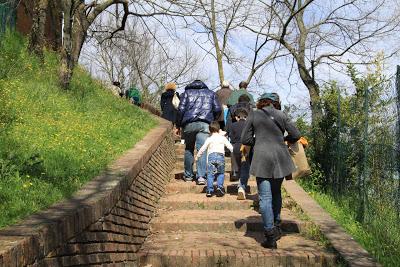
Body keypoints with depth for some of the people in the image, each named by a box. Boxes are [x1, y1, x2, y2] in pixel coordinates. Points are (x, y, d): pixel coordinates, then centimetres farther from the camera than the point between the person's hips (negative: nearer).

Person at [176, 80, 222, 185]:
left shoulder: (187, 92, 16)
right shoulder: (210, 93, 20)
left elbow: (181, 109, 5)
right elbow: (217, 109, 10)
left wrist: (178, 126, 8)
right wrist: (212, 121, 23)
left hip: (189, 124, 0)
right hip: (205, 124, 0)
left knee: (188, 149, 13)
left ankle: (188, 175, 16)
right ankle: (201, 176, -15)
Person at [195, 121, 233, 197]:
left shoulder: (209, 139, 11)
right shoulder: (223, 138, 14)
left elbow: (203, 148, 12)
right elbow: (230, 147, 14)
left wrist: (197, 156, 22)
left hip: (211, 156, 0)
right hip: (220, 156, 1)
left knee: (210, 174, 2)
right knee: (221, 173, 13)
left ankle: (209, 190, -2)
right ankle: (220, 187, -3)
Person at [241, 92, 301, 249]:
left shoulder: (253, 115, 4)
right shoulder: (281, 115, 8)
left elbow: (245, 139, 3)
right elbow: (296, 135, 9)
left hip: (262, 159, -3)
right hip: (280, 158, 3)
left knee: (265, 197, -2)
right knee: (276, 193, 21)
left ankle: (270, 237, -3)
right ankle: (276, 228, 25)